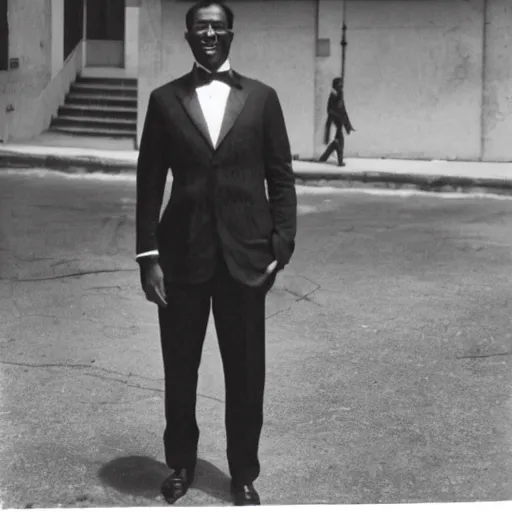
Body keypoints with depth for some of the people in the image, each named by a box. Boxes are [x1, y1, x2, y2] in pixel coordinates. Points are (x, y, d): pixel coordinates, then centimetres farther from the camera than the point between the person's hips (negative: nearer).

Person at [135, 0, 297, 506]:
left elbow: (280, 177, 4)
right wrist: (148, 255, -3)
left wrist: (282, 245, -4)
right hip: (182, 254, 0)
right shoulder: (165, 99, 4)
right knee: (179, 368, 10)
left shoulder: (261, 97, 5)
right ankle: (180, 464, 29)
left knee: (246, 371, 6)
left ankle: (243, 473, 20)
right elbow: (150, 182, 3)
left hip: (244, 254, 0)